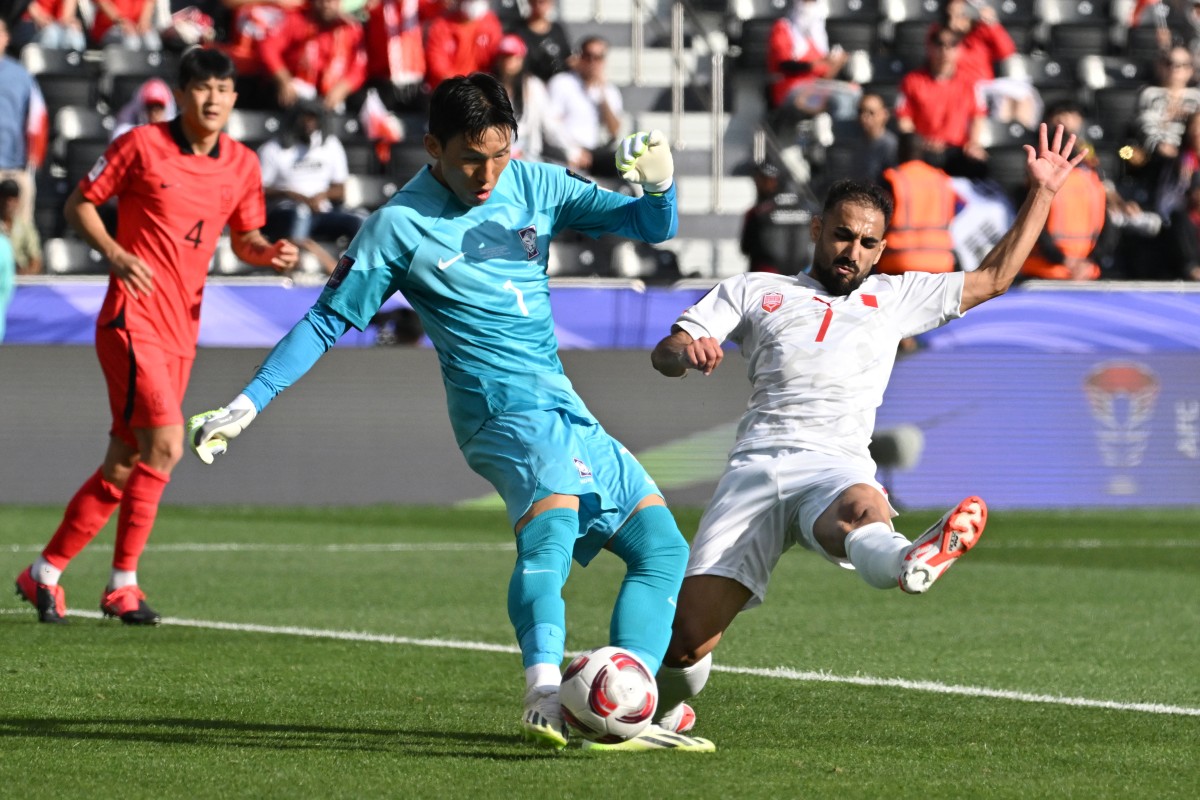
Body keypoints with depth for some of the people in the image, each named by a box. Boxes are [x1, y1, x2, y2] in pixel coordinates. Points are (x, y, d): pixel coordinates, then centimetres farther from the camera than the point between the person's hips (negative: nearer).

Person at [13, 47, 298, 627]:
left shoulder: (242, 165, 8)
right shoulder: (142, 145, -6)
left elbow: (243, 239, 19)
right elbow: (79, 203, 2)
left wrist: (270, 252, -3)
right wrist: (115, 253, -14)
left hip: (181, 331, 6)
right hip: (132, 319, -6)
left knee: (125, 464, 7)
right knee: (165, 441, -19)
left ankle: (45, 572, 19)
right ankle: (123, 581, -10)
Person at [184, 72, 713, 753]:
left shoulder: (535, 186, 9)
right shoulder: (399, 227, -4)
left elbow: (649, 226, 9)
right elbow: (326, 322, 2)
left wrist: (660, 186, -15)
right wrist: (247, 405, -3)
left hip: (566, 410, 7)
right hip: (508, 406, -7)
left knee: (662, 547, 2)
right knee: (553, 519, -35)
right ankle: (546, 695, -53)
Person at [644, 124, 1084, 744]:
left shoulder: (894, 298, 29)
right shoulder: (754, 292, 24)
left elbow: (993, 278, 34)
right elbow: (663, 354, 15)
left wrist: (1041, 193, 28)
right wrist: (685, 350, -10)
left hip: (839, 466, 0)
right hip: (758, 463, 0)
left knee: (862, 508, -42)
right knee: (688, 632, -16)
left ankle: (909, 565, -76)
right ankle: (665, 711, 14)